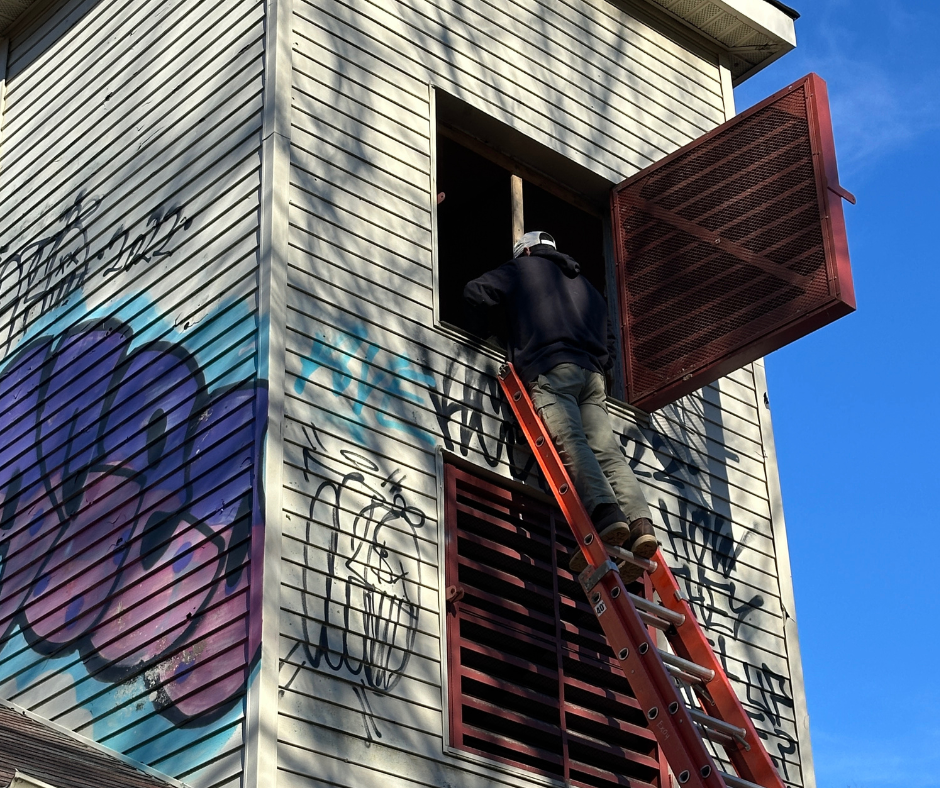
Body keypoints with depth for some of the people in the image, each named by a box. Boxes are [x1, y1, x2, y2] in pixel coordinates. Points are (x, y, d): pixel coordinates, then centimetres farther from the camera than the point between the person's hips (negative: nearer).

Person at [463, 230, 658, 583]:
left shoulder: (521, 269, 21)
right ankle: (640, 522, -30)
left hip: (550, 368, -5)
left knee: (569, 443, -22)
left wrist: (503, 315, 35)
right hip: (592, 375, 5)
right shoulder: (585, 285, 37)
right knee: (606, 451, -9)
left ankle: (606, 514, -44)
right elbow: (608, 340, 34)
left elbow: (474, 293, 19)